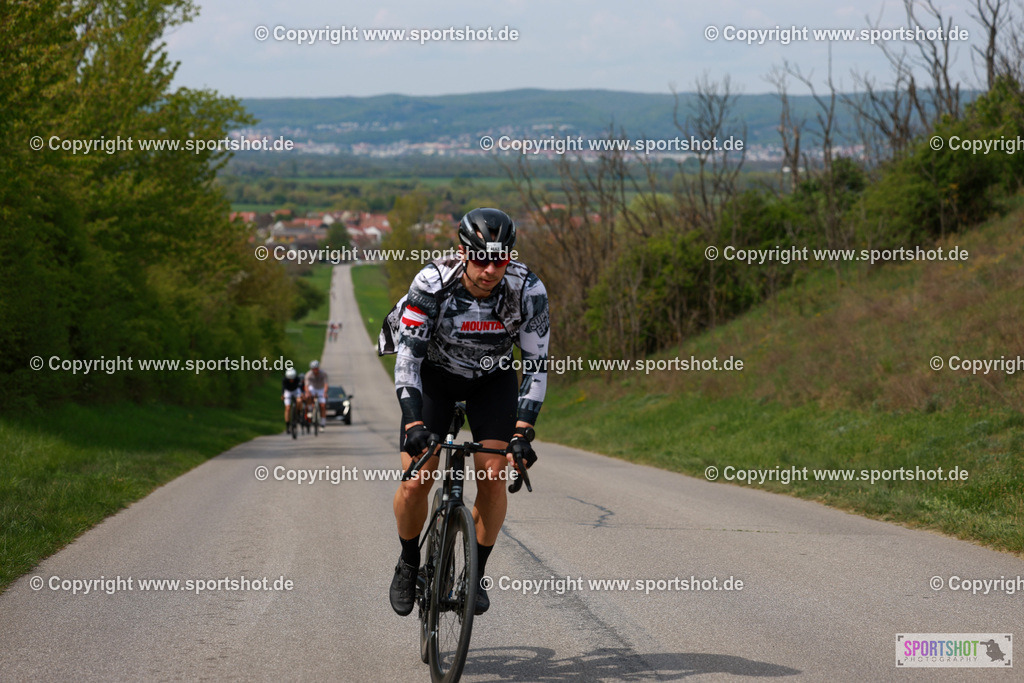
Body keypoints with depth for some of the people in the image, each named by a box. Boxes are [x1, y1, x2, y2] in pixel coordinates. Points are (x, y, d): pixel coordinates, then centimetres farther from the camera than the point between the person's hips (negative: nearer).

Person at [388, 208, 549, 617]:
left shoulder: (528, 291, -28)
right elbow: (408, 355, -31)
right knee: (416, 481, -12)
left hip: (493, 379, 1)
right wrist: (413, 423, -42)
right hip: (435, 374, -1)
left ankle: (477, 573, 4)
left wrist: (522, 433, -31)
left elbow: (535, 365, -22)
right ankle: (409, 564, 14)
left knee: (492, 476, -15)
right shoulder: (433, 283, -32)